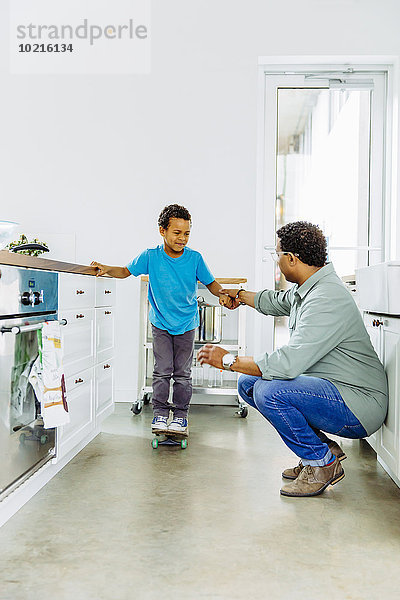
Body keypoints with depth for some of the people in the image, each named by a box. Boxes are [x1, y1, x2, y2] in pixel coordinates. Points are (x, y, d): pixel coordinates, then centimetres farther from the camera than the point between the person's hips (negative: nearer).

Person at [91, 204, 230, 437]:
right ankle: (160, 413, 15)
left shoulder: (195, 258, -9)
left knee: (183, 373, 7)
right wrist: (107, 269, -14)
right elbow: (126, 271, 3)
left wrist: (223, 294, -19)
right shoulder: (151, 256, -8)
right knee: (162, 371, 2)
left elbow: (210, 282, 0)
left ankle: (181, 415, 19)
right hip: (161, 323, 0)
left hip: (186, 324, 0)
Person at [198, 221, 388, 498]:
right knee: (249, 383, 8)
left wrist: (229, 359, -20)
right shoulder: (306, 289, 6)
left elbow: (288, 363, -32)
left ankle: (322, 462, -4)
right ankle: (324, 446, 12)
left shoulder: (327, 299, -25)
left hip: (358, 404, -10)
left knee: (269, 392, -29)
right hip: (329, 388, 10)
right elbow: (276, 301, 30)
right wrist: (240, 295, 47)